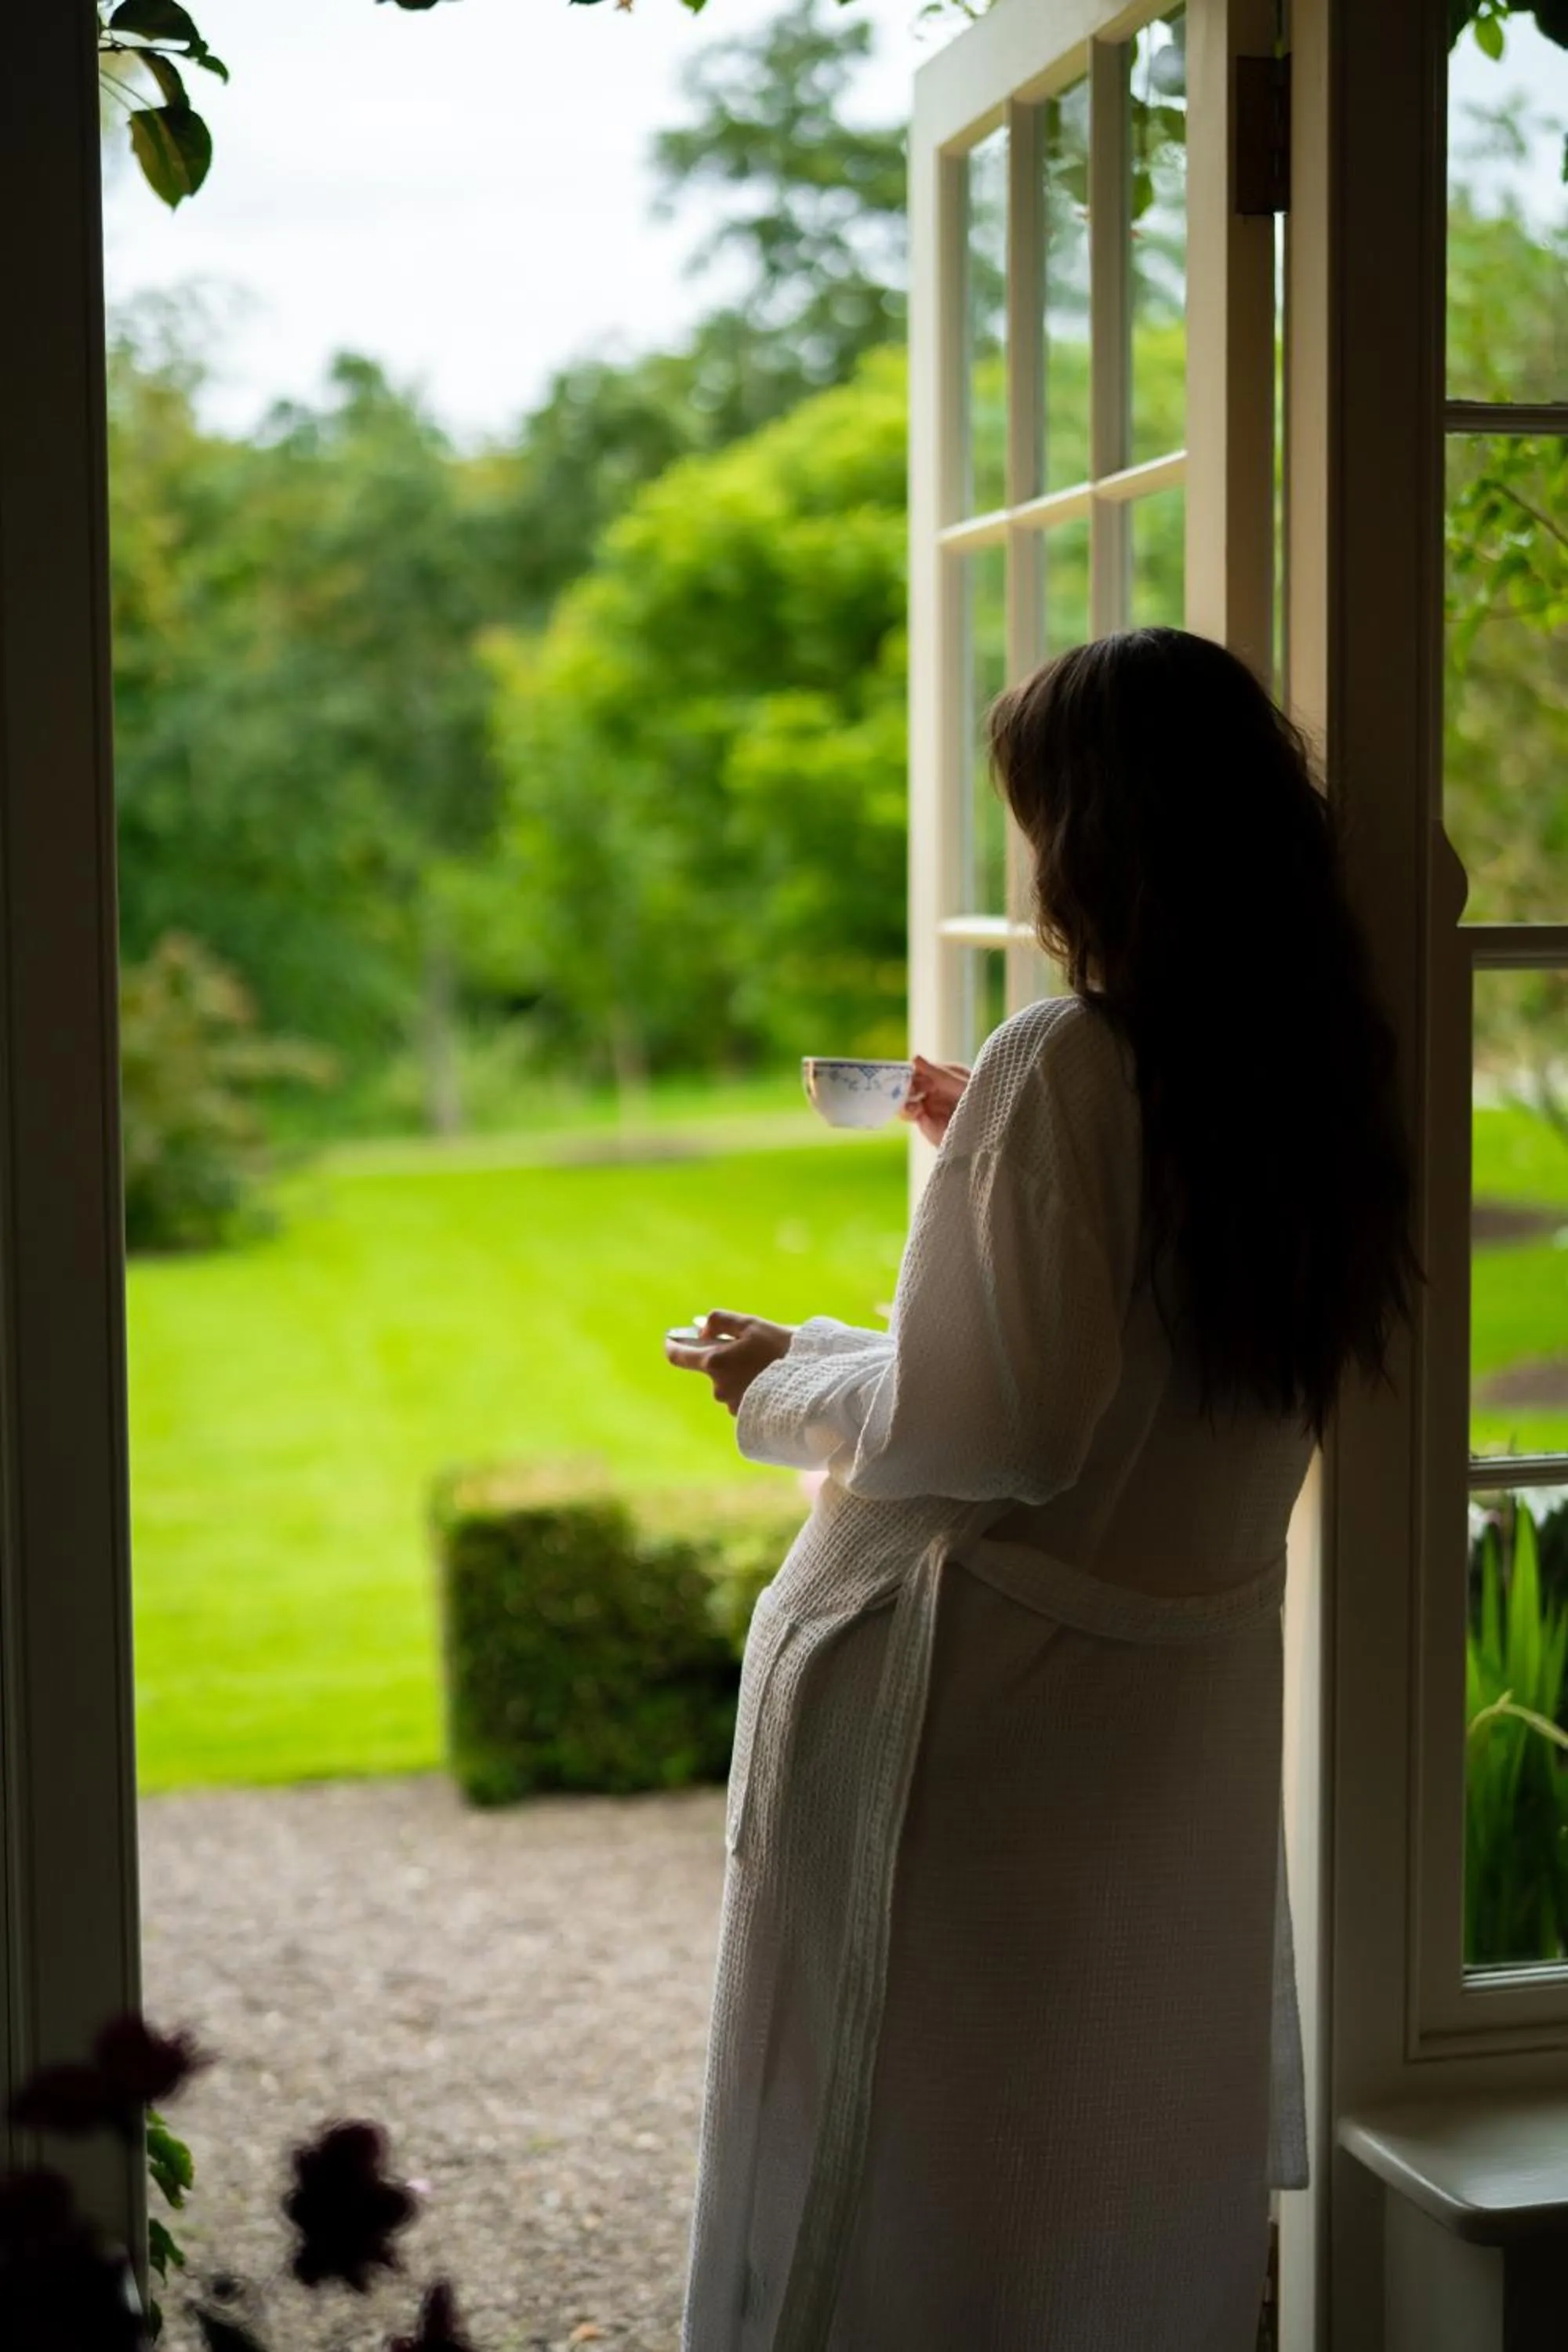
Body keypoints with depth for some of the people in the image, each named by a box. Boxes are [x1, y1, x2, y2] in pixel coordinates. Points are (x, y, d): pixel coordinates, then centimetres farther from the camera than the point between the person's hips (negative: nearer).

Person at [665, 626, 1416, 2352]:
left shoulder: (1062, 1066, -21)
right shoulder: (1318, 1065, 3)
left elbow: (980, 1427, -21)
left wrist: (781, 1382, -4)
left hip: (989, 1692, -7)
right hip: (1198, 1683, 7)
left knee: (902, 2171, 8)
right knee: (1140, 2128, 22)